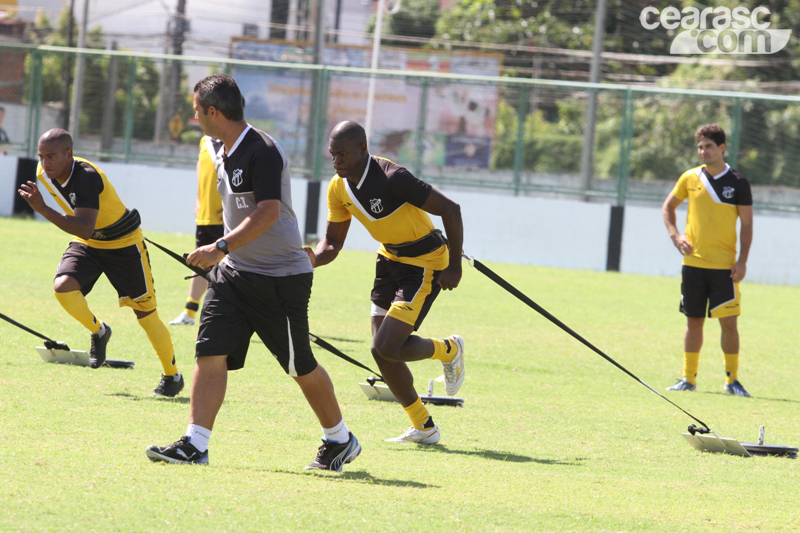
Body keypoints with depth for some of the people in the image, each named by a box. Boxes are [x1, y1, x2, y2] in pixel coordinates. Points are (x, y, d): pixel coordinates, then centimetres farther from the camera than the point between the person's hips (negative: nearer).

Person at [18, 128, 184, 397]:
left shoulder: (87, 177, -35)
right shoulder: (44, 173, -11)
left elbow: (85, 229, -47)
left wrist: (43, 209, -53)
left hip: (124, 243, -6)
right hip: (87, 243, 6)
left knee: (145, 313, 1)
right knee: (63, 286, -22)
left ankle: (172, 376, 19)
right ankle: (98, 331, 7)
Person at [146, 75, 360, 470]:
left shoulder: (263, 152, -19)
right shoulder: (225, 155, 9)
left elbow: (267, 213, -28)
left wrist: (221, 248, -32)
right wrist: (221, 256, 23)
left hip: (281, 279, -8)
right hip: (234, 274, 8)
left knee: (300, 366, 4)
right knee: (210, 353, -6)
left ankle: (340, 439, 23)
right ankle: (195, 444, -7)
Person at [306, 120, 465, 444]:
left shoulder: (392, 178, -28)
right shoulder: (339, 189, -5)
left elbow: (450, 210, -24)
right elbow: (332, 242, 5)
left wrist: (455, 268, -19)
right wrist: (314, 259, -20)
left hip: (426, 262, -8)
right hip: (390, 260, 8)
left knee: (387, 346, -17)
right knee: (381, 351, 4)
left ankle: (449, 350, 14)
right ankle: (423, 427, 21)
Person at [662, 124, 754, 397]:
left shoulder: (738, 183, -2)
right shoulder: (690, 178, 5)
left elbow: (747, 224, 0)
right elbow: (668, 206, 18)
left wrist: (742, 261, -8)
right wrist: (675, 235, 1)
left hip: (724, 266, -2)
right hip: (693, 262, 3)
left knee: (729, 322, -6)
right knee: (694, 321, 7)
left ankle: (732, 380, 5)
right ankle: (688, 378, 14)